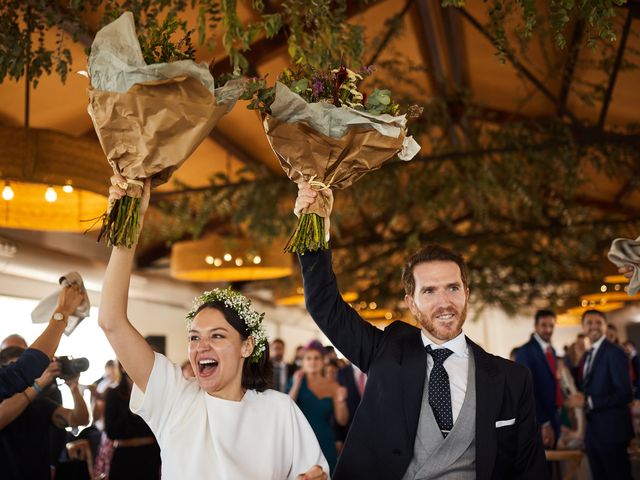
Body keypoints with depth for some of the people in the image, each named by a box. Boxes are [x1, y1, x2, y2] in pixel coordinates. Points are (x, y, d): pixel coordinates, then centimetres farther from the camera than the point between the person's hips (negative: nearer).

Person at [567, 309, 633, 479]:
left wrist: (588, 402, -22)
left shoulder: (614, 352, -13)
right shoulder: (588, 355, 13)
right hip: (592, 431, 8)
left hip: (611, 430, -8)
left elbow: (625, 394, -20)